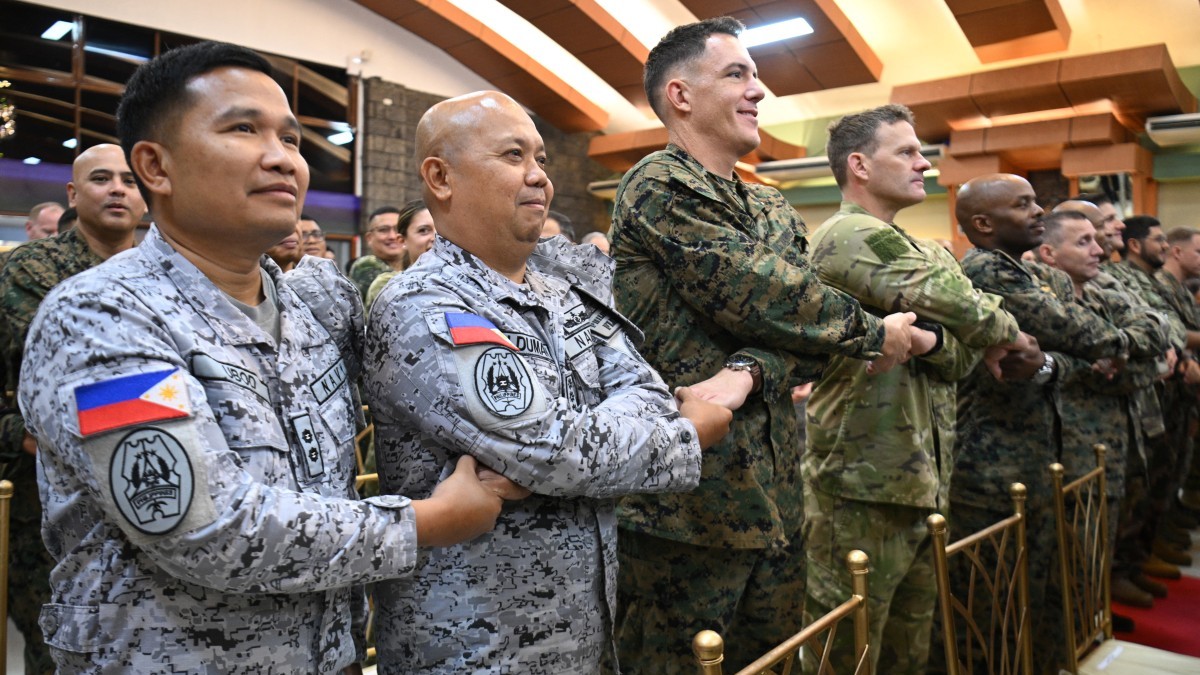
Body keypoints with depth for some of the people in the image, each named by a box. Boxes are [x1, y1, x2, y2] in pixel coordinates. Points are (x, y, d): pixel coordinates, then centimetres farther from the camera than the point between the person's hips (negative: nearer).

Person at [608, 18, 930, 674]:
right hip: (684, 503, -7)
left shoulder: (773, 209, 15)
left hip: (773, 497, 8)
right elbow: (768, 301, -18)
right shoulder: (659, 186, -11)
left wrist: (749, 371, -21)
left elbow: (804, 325, 0)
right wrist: (875, 332, -3)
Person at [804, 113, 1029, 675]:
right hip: (861, 485, -9)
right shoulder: (848, 236, -13)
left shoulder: (917, 249, 16)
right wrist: (1008, 333, -3)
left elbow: (960, 356, 6)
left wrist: (924, 332, -15)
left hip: (920, 478, 9)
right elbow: (961, 307, -23)